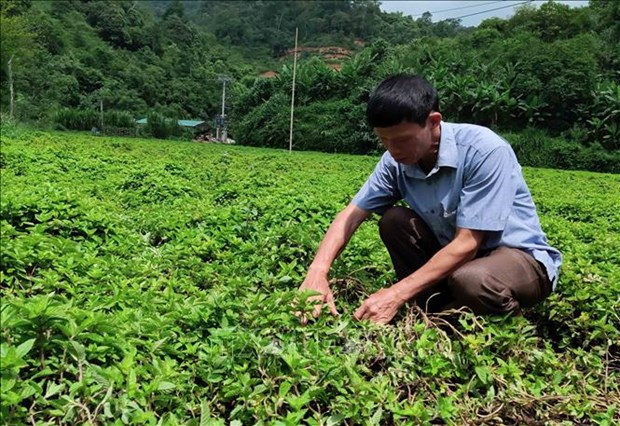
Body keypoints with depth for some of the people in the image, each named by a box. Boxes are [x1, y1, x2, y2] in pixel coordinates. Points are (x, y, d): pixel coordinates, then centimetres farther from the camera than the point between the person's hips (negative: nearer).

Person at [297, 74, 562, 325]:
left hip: (521, 254, -5)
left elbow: (467, 244, -28)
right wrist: (317, 271, -27)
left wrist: (396, 295, -31)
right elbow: (351, 214, -10)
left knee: (472, 281, -38)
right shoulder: (397, 160, -9)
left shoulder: (485, 151, -27)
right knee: (393, 220, -15)